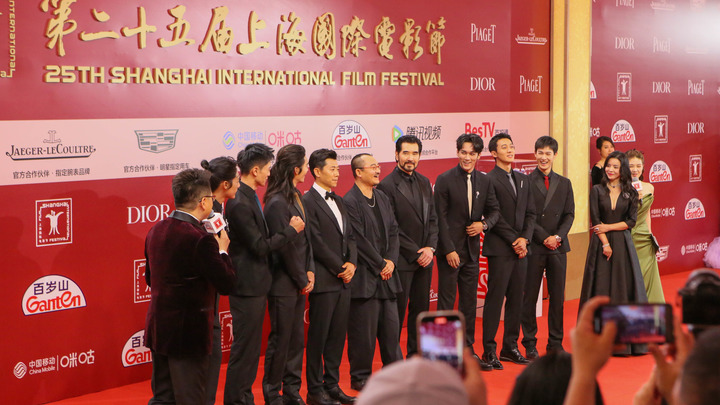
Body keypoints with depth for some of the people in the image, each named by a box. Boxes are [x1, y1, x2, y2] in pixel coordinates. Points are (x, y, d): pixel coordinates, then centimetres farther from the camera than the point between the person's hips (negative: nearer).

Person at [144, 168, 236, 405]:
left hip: (158, 328, 8)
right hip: (189, 332, -8)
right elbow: (227, 284, -16)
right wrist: (222, 250, -2)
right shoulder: (201, 239, -21)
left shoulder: (155, 231, 5)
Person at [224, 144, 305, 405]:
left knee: (251, 346, 17)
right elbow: (260, 246, -20)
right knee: (244, 347, -1)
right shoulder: (239, 203, -21)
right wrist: (292, 229, -10)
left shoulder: (249, 197, 10)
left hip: (256, 283, 10)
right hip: (247, 285, -10)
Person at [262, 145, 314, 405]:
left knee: (297, 338, 14)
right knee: (280, 339, 2)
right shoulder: (277, 203, -19)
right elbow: (285, 247, -18)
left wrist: (309, 270, 1)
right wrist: (302, 280, -10)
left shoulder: (295, 196, 9)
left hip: (298, 283, 9)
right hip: (283, 284, -9)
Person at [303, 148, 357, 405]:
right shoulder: (308, 201, -10)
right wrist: (340, 268, -10)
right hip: (324, 280, -8)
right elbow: (317, 242, -15)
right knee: (319, 336, 0)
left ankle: (332, 384, 20)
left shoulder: (338, 201, 16)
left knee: (338, 334, 11)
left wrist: (351, 263, 0)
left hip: (343, 278, 8)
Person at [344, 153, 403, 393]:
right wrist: (380, 264, -11)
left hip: (386, 274, 8)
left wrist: (391, 261, -2)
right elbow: (359, 240, -15)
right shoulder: (350, 202, -12)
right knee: (364, 329, -1)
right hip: (364, 277, -7)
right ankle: (360, 376, 11)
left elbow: (393, 232, 13)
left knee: (391, 326, 13)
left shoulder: (383, 199, 14)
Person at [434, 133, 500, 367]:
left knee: (470, 302, 10)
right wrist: (449, 250, -13)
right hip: (450, 250, -5)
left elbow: (494, 211, 16)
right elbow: (440, 217, -8)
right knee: (446, 302, -2)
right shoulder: (445, 180, -6)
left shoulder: (484, 181, 8)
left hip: (472, 250, 5)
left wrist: (484, 224, -6)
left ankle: (468, 350, 19)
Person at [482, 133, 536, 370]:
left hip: (521, 247, 7)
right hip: (499, 248, -7)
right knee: (495, 298, -5)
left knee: (516, 298, 8)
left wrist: (525, 238, -2)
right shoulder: (489, 180, -6)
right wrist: (514, 239, -12)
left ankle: (510, 346, 16)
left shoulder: (523, 180, 16)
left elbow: (530, 213, 14)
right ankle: (489, 350, 0)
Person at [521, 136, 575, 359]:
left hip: (558, 247, 3)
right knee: (529, 296, 0)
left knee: (557, 297, 6)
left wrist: (558, 236, -8)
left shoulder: (564, 183, 13)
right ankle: (529, 344, 9)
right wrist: (544, 237, -11)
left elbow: (569, 214, 8)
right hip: (533, 247, -3)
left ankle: (555, 343, 16)